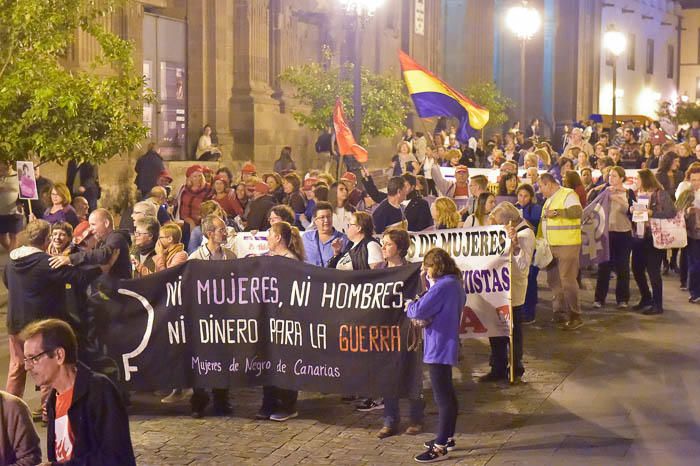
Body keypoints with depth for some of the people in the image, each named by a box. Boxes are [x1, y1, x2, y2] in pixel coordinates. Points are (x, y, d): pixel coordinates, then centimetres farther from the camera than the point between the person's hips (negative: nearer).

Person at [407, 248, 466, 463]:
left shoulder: (442, 286, -21)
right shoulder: (456, 284, 11)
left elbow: (419, 310, -24)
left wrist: (409, 306, -3)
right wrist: (425, 318, -1)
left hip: (439, 347, -11)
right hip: (447, 346, 11)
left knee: (442, 396, -6)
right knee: (447, 393, 19)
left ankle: (440, 446, -2)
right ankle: (447, 437, 31)